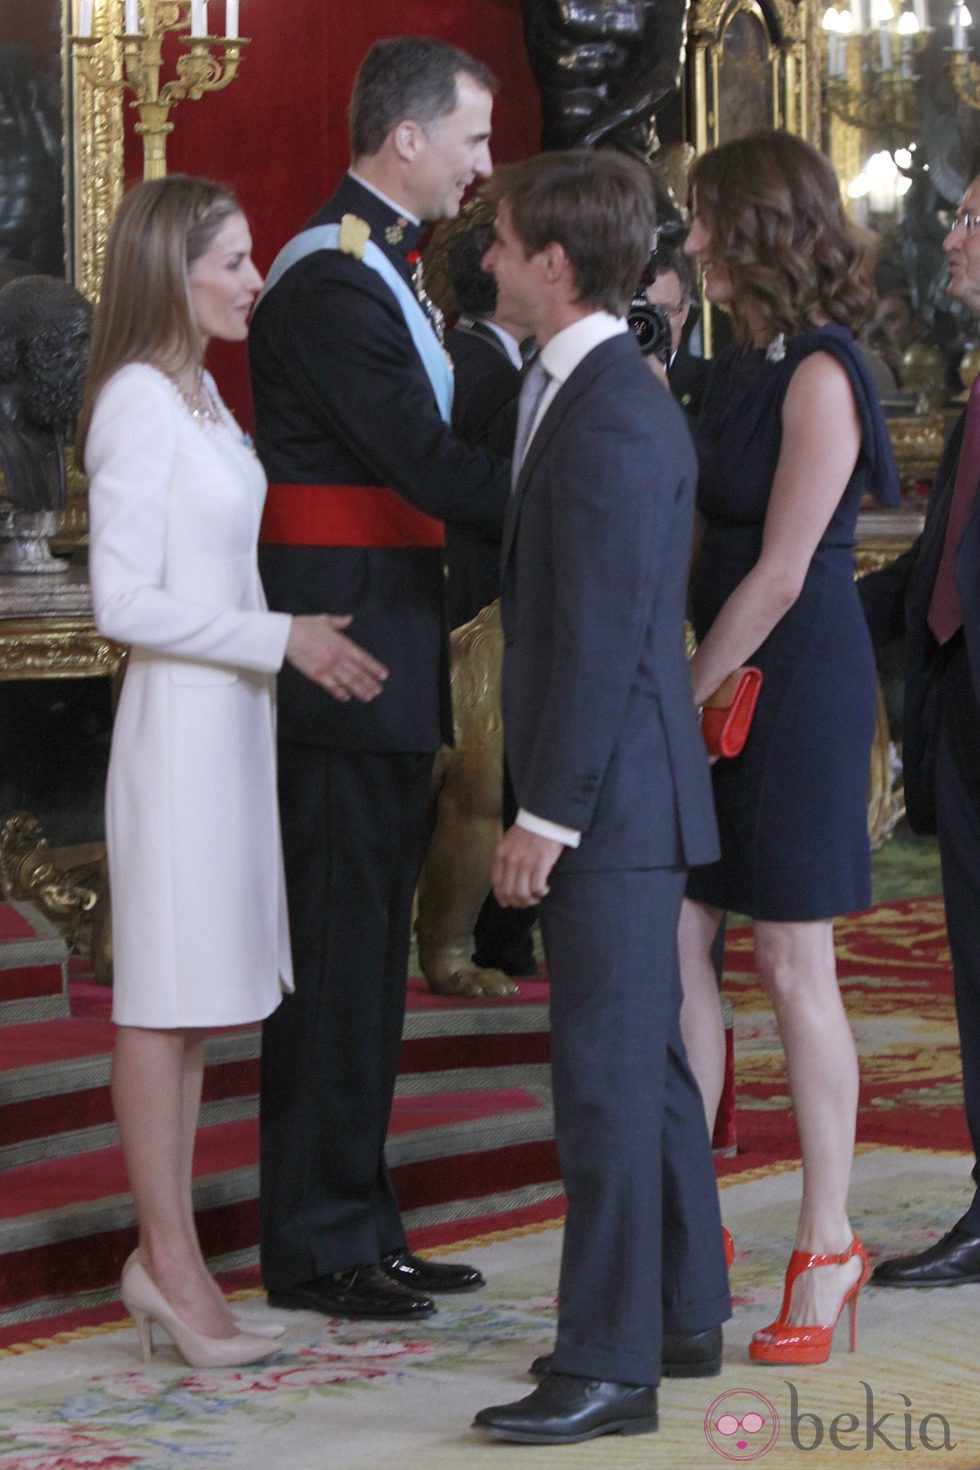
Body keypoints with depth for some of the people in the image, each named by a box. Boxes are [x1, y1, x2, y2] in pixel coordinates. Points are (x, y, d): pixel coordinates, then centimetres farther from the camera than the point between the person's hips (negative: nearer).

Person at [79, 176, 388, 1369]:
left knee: (197, 999, 11)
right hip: (179, 722, -9)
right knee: (165, 996, -3)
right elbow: (124, 601, -19)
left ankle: (163, 1257, 16)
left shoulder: (199, 395, 14)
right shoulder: (139, 400, -14)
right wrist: (283, 637, -18)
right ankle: (171, 1264, 2)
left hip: (233, 720, 9)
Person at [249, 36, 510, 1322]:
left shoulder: (383, 271, 18)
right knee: (337, 951, -4)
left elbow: (429, 453, 15)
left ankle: (359, 1224, 22)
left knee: (369, 950, 14)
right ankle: (317, 1246, 4)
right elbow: (429, 467, -20)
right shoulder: (332, 279, -15)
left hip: (385, 646, 10)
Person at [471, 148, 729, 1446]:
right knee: (645, 1061, 17)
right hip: (617, 795, 10)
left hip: (611, 795, -10)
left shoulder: (610, 417, -18)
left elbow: (602, 634, -21)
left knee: (607, 1073, -6)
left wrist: (547, 813, -20)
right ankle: (683, 1315, 28)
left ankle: (608, 1363, -2)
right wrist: (548, 793, 19)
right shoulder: (592, 392, 14)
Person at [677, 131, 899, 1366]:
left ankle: (826, 1248, 10)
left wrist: (685, 697, -12)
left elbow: (780, 574, -17)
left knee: (791, 965, -2)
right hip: (727, 676, 8)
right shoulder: (742, 363, 11)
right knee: (671, 942, 5)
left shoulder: (817, 376, -16)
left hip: (796, 684, -8)